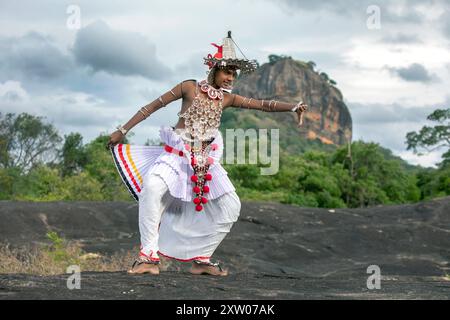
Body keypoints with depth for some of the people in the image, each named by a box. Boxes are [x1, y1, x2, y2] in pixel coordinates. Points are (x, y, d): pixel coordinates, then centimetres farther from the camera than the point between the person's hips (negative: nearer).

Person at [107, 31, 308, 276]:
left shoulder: (227, 98, 7)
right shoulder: (189, 87, -4)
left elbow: (263, 104, 2)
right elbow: (153, 106, -1)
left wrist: (293, 107, -15)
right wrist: (122, 130, 0)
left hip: (205, 160, 5)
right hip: (176, 154, -5)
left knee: (231, 207, -2)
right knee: (152, 186, -33)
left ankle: (200, 259, 10)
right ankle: (149, 256, -26)